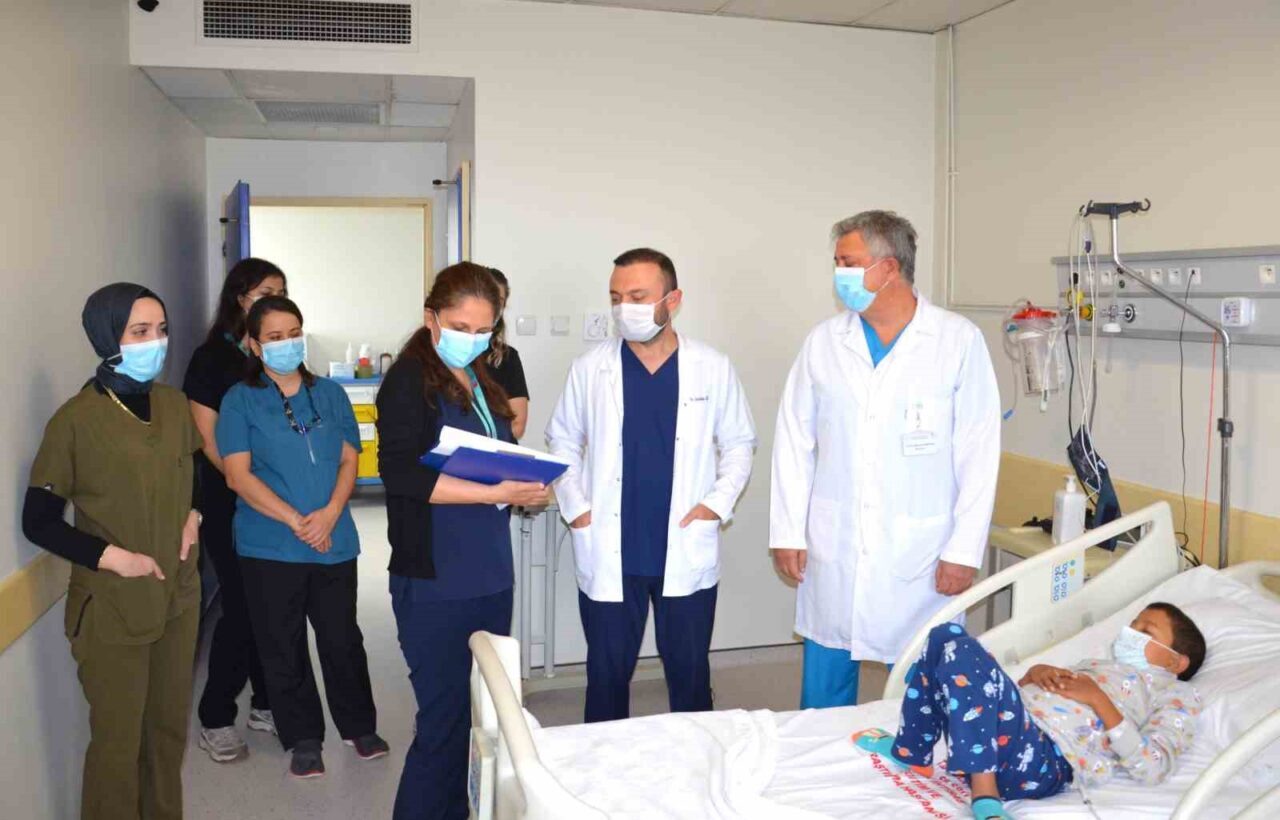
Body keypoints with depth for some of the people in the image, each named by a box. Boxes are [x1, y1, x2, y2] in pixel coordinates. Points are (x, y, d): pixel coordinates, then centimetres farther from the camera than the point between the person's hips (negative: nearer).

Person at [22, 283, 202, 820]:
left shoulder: (175, 406, 1)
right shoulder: (76, 420, -14)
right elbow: (39, 522, -9)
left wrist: (193, 516, -1)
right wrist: (112, 556, -19)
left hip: (178, 597, 5)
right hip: (111, 608, -5)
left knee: (170, 726, 17)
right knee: (118, 740, 8)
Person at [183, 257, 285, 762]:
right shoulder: (213, 358, -5)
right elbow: (209, 441, -8)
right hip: (231, 506, -4)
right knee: (241, 608, -1)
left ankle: (266, 705, 24)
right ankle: (215, 719, 15)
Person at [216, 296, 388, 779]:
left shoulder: (330, 394, 8)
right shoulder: (240, 401, 0)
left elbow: (349, 460, 5)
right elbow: (238, 474, -8)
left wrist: (329, 515, -13)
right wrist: (296, 521, -16)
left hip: (335, 541, 2)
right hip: (269, 546, -2)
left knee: (342, 638, 8)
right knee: (282, 646, 8)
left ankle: (359, 725, 27)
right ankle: (303, 738, 24)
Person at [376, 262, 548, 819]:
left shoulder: (481, 381, 14)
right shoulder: (409, 380, -8)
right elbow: (401, 473, -19)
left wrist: (524, 491, 2)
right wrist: (496, 493, -21)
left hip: (491, 577, 7)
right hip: (435, 584, -7)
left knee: (479, 717, 14)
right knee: (443, 722, -1)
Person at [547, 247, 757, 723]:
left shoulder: (712, 368, 0)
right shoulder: (590, 368, 0)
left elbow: (739, 443, 9)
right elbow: (562, 442, 10)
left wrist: (718, 502, -4)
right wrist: (575, 508, -1)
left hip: (687, 555, 0)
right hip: (609, 556, 0)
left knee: (690, 676, 12)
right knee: (607, 677, 11)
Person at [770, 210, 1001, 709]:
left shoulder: (959, 341, -6)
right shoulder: (823, 342, 3)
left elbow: (978, 453, -6)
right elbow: (794, 442, 5)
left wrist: (963, 550, -8)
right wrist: (787, 533, 2)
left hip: (920, 555, -3)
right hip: (831, 551, 3)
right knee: (822, 699, 13)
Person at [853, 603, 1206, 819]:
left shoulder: (1177, 693, 15)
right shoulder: (1097, 665, 36)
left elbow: (1153, 770, -4)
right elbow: (1029, 691, 30)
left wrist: (1098, 699, -7)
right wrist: (1035, 673, 9)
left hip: (1045, 759, -8)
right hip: (1009, 729, 8)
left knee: (962, 651, -27)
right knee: (947, 634, -2)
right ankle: (912, 750, 4)